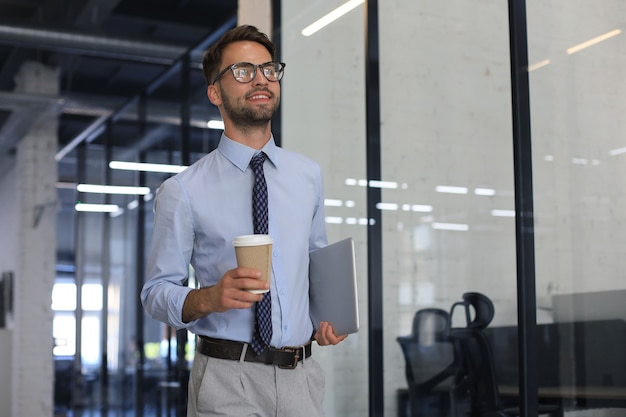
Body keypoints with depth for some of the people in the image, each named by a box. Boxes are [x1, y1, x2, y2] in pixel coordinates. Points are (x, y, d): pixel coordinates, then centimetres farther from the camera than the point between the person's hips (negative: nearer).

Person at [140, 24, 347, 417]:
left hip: (301, 374, 4)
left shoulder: (309, 175, 7)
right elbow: (156, 291, -5)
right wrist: (207, 299, -24)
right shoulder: (183, 192, -7)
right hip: (227, 380, -4)